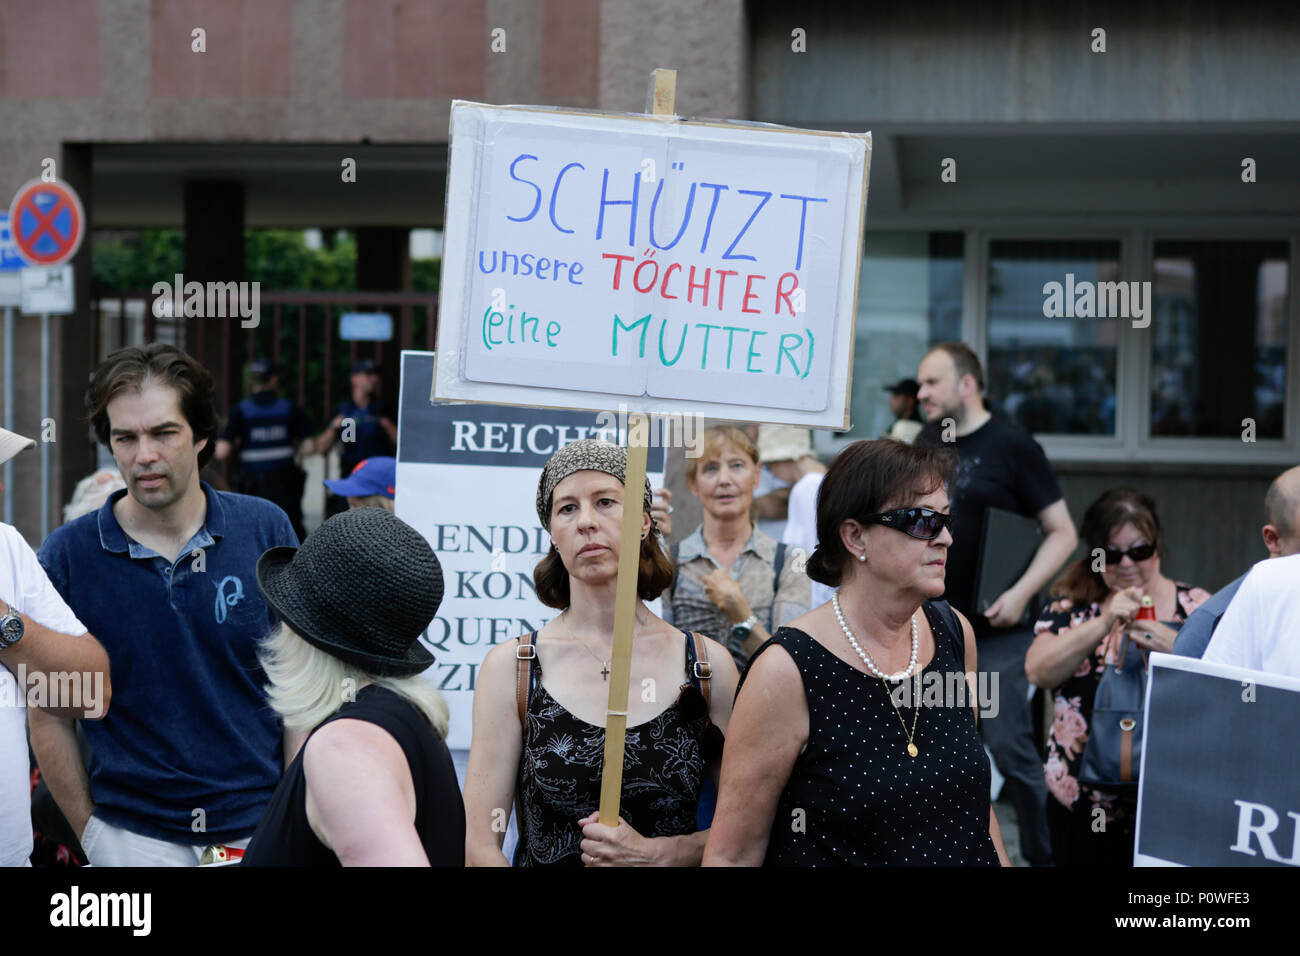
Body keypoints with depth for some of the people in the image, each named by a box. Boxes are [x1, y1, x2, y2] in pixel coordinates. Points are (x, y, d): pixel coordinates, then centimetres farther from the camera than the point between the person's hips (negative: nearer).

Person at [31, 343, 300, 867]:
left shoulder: (266, 529, -4)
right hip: (133, 833, -1)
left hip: (261, 821, 1)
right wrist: (89, 832, -1)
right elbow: (49, 714, 0)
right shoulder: (66, 556, -6)